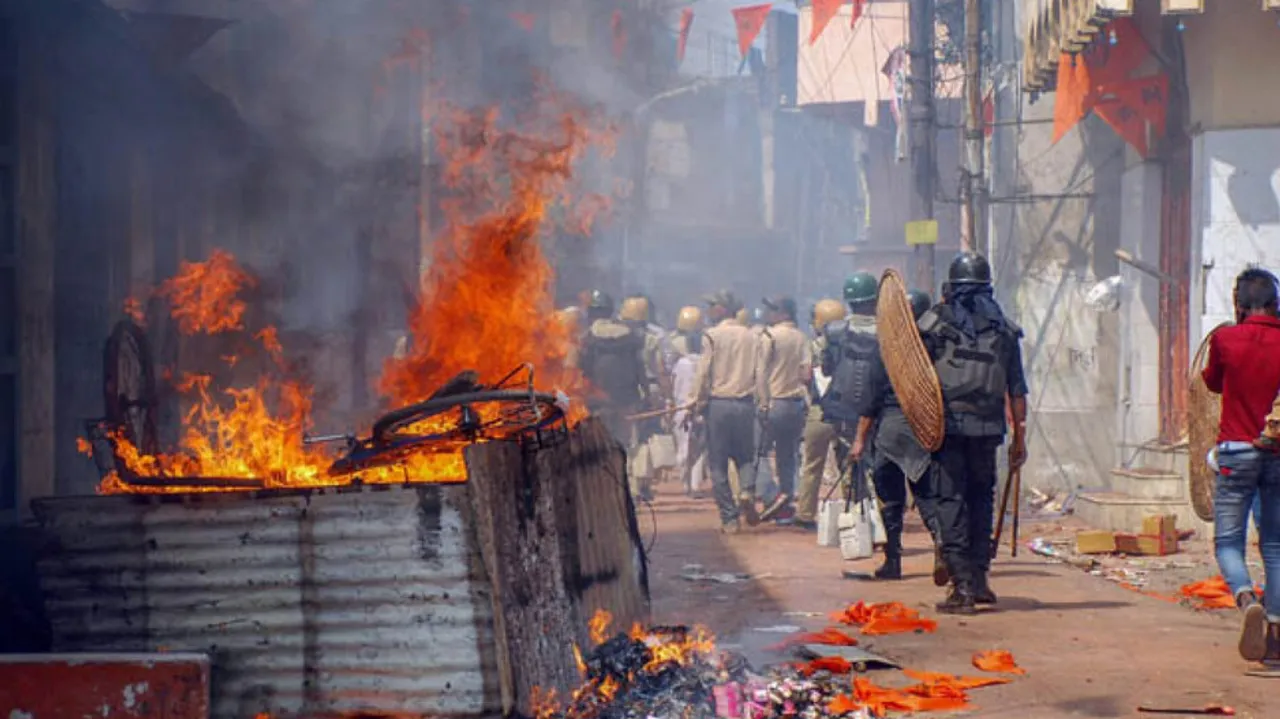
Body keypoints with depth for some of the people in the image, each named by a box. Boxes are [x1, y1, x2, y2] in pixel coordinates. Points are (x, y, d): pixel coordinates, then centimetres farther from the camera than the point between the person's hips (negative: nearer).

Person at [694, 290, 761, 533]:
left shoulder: (712, 336, -5)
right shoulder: (750, 336, 6)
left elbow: (704, 374, -7)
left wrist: (700, 403, 2)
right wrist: (761, 401, 16)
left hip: (718, 403, -3)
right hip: (745, 403, 3)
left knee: (718, 463, 4)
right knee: (746, 456, 17)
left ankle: (729, 519, 1)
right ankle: (747, 490, -13)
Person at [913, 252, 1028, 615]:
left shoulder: (933, 322, 1)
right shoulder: (1004, 327, 9)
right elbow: (1017, 388, 10)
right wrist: (1019, 437, 15)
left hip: (945, 425, -3)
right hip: (988, 428, 3)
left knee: (946, 500, 0)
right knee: (981, 498, 18)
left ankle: (963, 585, -7)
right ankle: (979, 578, 18)